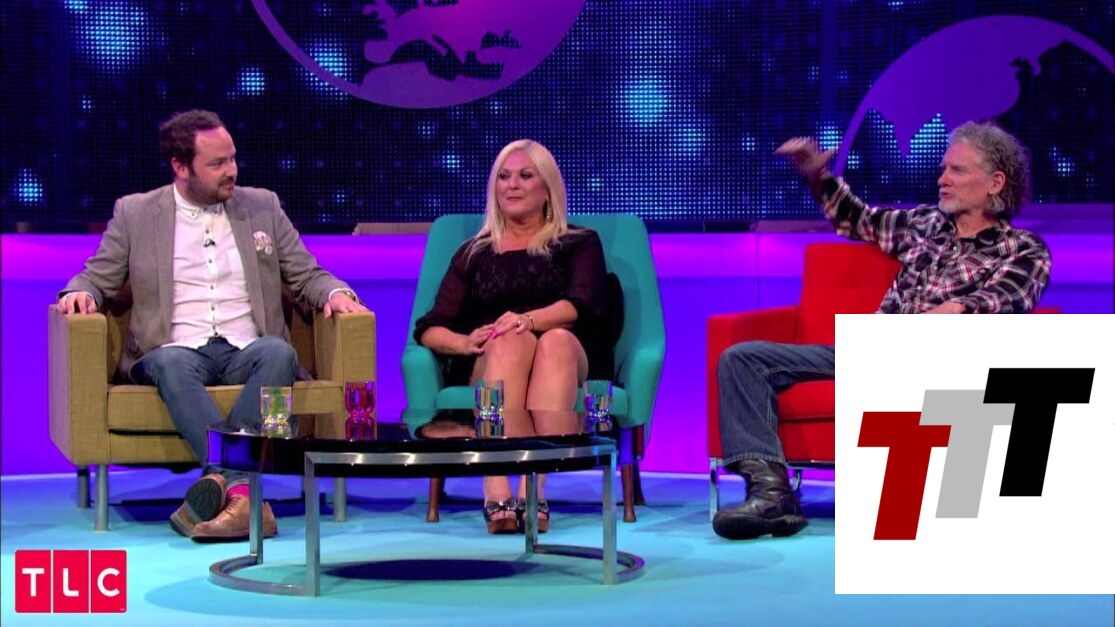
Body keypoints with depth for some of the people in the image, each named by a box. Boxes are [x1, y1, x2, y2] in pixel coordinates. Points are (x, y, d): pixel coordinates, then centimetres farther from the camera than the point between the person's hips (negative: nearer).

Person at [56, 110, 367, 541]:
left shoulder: (262, 206, 17)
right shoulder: (135, 213, 13)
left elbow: (307, 275, 19)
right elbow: (97, 278, 15)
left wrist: (335, 292, -4)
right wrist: (79, 292, -9)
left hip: (246, 352, 1)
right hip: (177, 350, -1)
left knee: (279, 352, -34)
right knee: (171, 363, -37)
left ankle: (221, 480, -46)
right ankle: (242, 492, -51)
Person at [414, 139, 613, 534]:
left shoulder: (580, 244, 21)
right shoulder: (474, 253, 24)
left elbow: (581, 304, -1)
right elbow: (429, 329, 11)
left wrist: (529, 320, -23)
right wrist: (465, 342, -13)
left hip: (569, 359, 0)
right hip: (485, 369, 0)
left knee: (556, 341, -37)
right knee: (510, 341, -36)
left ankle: (533, 489, -55)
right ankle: (496, 493, -56)